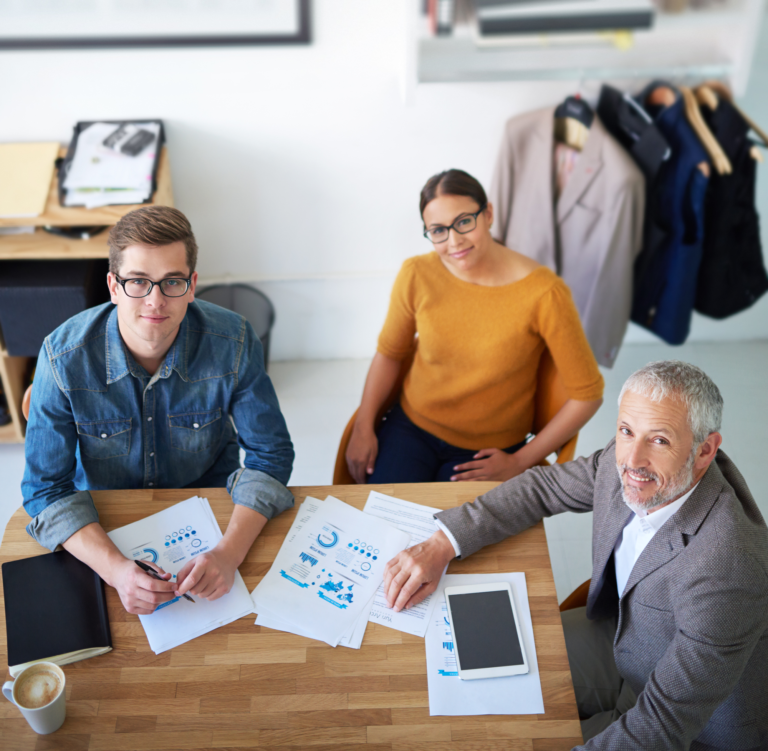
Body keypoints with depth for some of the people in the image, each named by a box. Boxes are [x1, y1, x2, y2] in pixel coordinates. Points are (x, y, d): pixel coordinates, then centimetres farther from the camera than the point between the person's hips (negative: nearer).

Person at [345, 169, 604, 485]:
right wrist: (363, 428, -3)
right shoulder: (416, 275, -10)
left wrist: (520, 462, -11)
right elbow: (390, 353, 7)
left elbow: (587, 394, -12)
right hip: (411, 427, 2)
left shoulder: (543, 293, -21)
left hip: (488, 450, -2)